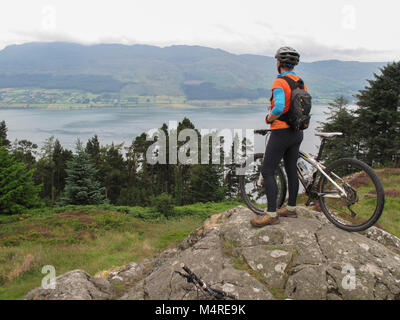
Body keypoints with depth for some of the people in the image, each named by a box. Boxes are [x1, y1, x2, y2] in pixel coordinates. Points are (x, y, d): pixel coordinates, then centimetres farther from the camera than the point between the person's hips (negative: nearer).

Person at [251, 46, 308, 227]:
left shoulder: (280, 82, -17)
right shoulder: (300, 82, 9)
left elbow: (279, 108, -30)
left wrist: (269, 118, -12)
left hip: (281, 132, -9)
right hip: (297, 132, 9)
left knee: (267, 172, -4)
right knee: (292, 171, 15)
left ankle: (271, 214, -4)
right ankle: (291, 208, 26)